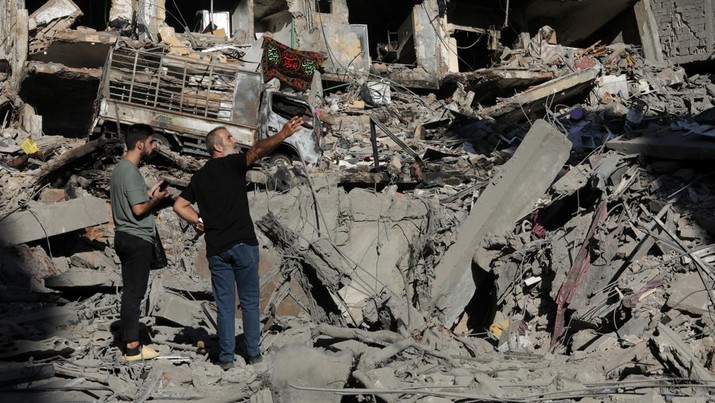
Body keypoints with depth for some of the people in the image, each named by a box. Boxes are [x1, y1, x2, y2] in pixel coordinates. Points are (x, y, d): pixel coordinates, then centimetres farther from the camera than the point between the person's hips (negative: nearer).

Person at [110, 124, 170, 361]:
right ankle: (132, 348, -1)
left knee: (131, 292, 12)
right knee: (134, 293, -6)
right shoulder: (131, 172, -17)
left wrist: (148, 194, 13)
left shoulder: (120, 168, 14)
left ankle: (131, 343, 18)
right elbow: (139, 209, -20)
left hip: (125, 237, 10)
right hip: (137, 239, -10)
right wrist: (156, 199, -5)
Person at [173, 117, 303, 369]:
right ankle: (254, 353, 11)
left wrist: (199, 221, 13)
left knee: (225, 304, 8)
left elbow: (179, 205, 16)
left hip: (216, 249, 4)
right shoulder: (232, 164, -2)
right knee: (249, 301, 6)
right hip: (243, 244, -4)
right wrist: (283, 134, -30)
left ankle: (226, 357, 9)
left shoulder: (199, 177, 15)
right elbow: (257, 150, -20)